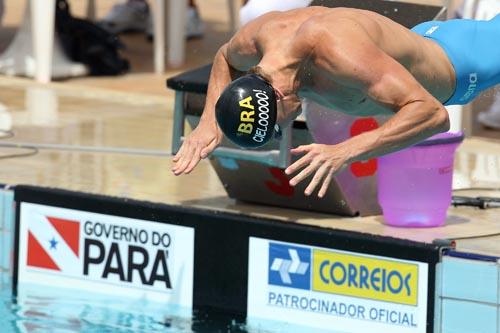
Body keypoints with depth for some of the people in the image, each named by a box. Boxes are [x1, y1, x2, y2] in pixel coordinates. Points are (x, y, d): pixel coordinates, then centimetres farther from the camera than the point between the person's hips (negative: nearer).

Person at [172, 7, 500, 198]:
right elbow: (225, 58, -1)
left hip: (455, 63, -6)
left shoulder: (339, 53, -54)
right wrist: (209, 123, -19)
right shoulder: (254, 41, -31)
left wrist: (345, 152, -68)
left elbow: (433, 113, -59)